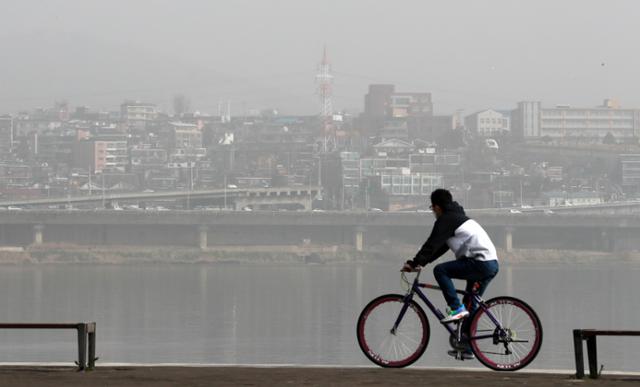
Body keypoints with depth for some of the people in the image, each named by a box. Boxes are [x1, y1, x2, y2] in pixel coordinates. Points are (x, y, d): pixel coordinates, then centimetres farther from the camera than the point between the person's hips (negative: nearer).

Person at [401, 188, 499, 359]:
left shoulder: (446, 220, -6)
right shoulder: (458, 217, 25)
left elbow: (432, 244, -12)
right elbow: (441, 246, 27)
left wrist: (413, 263, -8)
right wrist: (421, 263, 23)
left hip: (480, 263, -10)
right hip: (492, 264, 10)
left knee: (440, 270, -10)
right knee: (471, 306, 14)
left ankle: (456, 308, -10)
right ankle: (467, 348, 18)